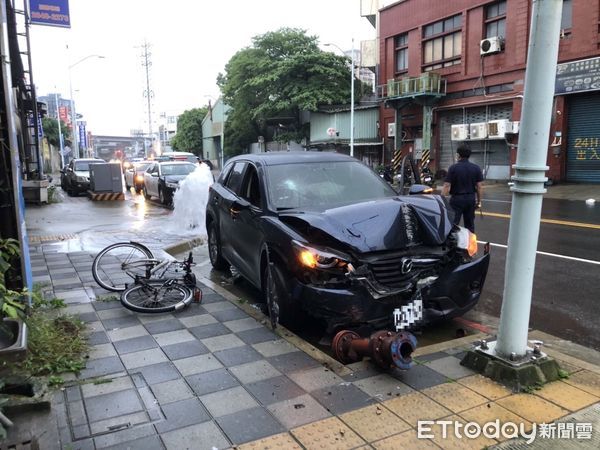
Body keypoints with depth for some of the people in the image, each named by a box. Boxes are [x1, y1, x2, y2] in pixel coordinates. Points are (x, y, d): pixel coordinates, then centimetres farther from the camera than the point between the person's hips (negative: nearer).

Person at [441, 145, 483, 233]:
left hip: (457, 199, -4)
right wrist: (479, 200, 11)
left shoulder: (453, 168, -9)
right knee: (470, 224, 14)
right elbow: (479, 186, 2)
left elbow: (447, 186, -13)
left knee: (453, 224, -1)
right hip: (471, 199, 4)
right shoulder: (476, 168, 2)